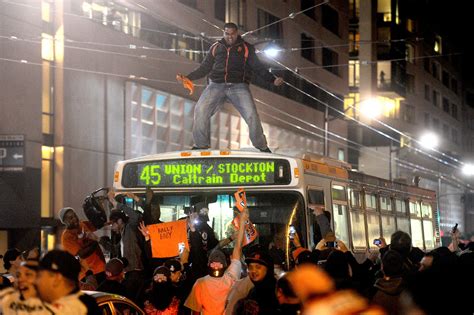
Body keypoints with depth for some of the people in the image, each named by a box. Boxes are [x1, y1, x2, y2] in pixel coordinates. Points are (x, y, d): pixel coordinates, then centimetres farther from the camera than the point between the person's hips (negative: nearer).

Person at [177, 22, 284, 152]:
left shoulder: (246, 48, 12)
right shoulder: (216, 47, 17)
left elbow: (258, 67, 9)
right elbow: (204, 68, 20)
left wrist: (273, 80, -4)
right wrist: (188, 78, 8)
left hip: (239, 86, -2)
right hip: (217, 85, 2)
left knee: (251, 114, -20)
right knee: (200, 110, -19)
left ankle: (261, 146, -4)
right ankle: (201, 144, -5)